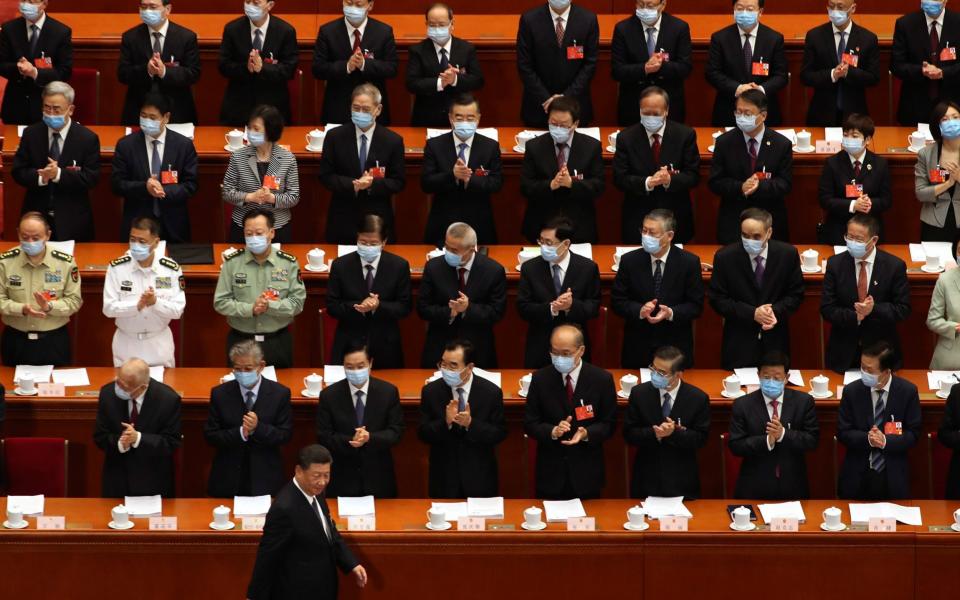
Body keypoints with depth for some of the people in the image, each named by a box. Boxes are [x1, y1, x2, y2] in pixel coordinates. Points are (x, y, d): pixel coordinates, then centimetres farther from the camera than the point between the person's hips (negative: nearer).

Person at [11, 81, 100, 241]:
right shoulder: (31, 134, 1)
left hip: (72, 221, -2)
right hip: (36, 216, 2)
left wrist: (59, 174, -24)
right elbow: (18, 172, 0)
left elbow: (92, 178, -11)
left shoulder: (88, 139, -7)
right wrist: (40, 177, -21)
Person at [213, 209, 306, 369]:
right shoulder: (232, 262, -2)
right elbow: (220, 303, -4)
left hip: (278, 342, 0)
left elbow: (298, 302, -5)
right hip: (240, 341, 0)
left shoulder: (289, 263, -2)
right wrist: (250, 309, -18)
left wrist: (270, 306, -20)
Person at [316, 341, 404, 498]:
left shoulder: (388, 392, -4)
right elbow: (324, 437, -5)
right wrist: (349, 442, -24)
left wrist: (370, 438, -24)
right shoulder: (329, 395, -5)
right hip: (343, 479, 0)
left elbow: (396, 432, -5)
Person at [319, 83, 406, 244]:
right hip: (342, 220, 0)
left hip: (378, 219, 0)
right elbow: (325, 176, -1)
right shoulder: (335, 137, -1)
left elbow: (398, 182, -1)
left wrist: (372, 184, -19)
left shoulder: (393, 141, -3)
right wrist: (353, 185, -18)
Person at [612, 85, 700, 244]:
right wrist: (647, 183, -24)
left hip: (676, 219, 0)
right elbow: (620, 179, -6)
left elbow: (693, 176, -4)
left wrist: (670, 180, -25)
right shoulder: (626, 138, -3)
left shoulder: (685, 135, -4)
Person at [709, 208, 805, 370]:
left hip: (775, 343, 1)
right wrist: (752, 313, -17)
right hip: (739, 344, -1)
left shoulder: (787, 254, -5)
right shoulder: (725, 257, -9)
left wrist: (776, 311, -16)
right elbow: (717, 299, -6)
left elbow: (795, 294, 3)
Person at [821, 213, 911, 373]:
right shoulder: (835, 264, -4)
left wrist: (874, 309, -23)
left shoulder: (894, 266, -8)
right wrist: (854, 316, -22)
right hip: (843, 353, 1)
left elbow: (903, 310, -6)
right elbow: (826, 309, -5)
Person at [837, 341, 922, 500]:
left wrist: (886, 441, -20)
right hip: (857, 475, 1)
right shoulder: (851, 391, -5)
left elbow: (913, 433, -3)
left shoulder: (908, 391, -7)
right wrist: (867, 439, -21)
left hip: (893, 476, -1)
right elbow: (843, 432, -1)